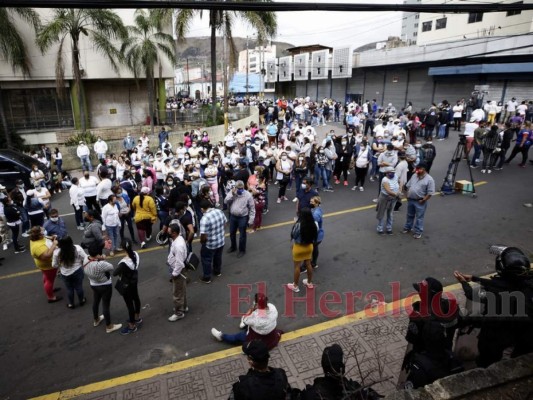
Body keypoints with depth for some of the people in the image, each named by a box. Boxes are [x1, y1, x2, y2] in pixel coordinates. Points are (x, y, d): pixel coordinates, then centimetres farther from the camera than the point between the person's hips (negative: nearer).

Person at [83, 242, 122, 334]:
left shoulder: (86, 260, -15)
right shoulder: (100, 264, -37)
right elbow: (111, 268, -23)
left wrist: (100, 260, -21)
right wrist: (103, 260, -14)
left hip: (93, 284, 8)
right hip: (105, 286, -7)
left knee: (95, 302, 27)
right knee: (106, 305, 8)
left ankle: (96, 320, 51)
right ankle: (109, 327, 25)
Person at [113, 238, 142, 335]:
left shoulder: (124, 263, -37)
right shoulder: (135, 254, -16)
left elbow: (114, 273, -24)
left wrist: (120, 272, -3)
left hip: (126, 285, -8)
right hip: (134, 281, 8)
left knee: (129, 304, 10)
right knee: (136, 298, 26)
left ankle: (132, 326, 30)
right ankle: (137, 317, 50)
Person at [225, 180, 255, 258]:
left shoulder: (248, 195, -15)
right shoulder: (231, 192, -3)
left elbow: (252, 208, -10)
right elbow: (225, 202, -10)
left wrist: (251, 220, -12)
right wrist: (232, 194, -21)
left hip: (243, 218, -4)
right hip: (233, 216, 4)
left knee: (242, 235, 8)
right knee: (232, 233, 20)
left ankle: (242, 250, 28)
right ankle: (233, 247, 43)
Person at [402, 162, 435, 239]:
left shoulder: (429, 179, -15)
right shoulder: (414, 175, 4)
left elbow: (430, 193, -16)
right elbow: (408, 186, 14)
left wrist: (423, 200, -16)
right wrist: (407, 195, 6)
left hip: (420, 202, -6)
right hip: (410, 200, 6)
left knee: (419, 217, 5)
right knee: (410, 215, 20)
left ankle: (418, 232, 16)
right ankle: (407, 228, 35)